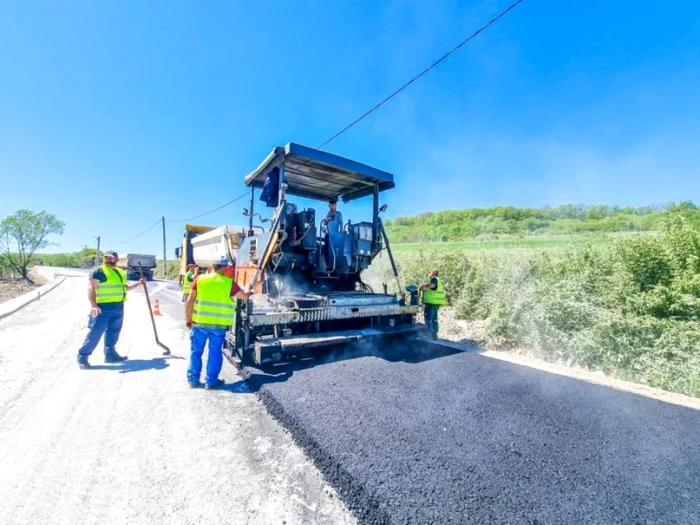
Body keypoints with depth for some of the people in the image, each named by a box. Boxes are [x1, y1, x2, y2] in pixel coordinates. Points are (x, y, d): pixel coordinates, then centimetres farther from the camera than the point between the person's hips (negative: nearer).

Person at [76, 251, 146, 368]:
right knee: (96, 333, -5)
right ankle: (83, 356, 7)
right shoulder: (99, 271, -7)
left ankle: (110, 354, 23)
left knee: (114, 333, 13)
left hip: (118, 307, 7)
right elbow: (91, 289, -14)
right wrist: (93, 305, -24)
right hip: (103, 307, -7)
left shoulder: (121, 272, 15)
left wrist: (138, 283, 17)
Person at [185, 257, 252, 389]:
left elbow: (190, 301, 1)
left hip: (199, 323, 2)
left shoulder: (199, 279, 0)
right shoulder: (229, 283, -4)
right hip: (219, 325, -2)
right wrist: (248, 293, 32)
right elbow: (244, 297, 9)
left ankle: (193, 380, 24)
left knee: (196, 351, 15)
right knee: (215, 352, 10)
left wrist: (188, 319, 10)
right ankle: (211, 381, 18)